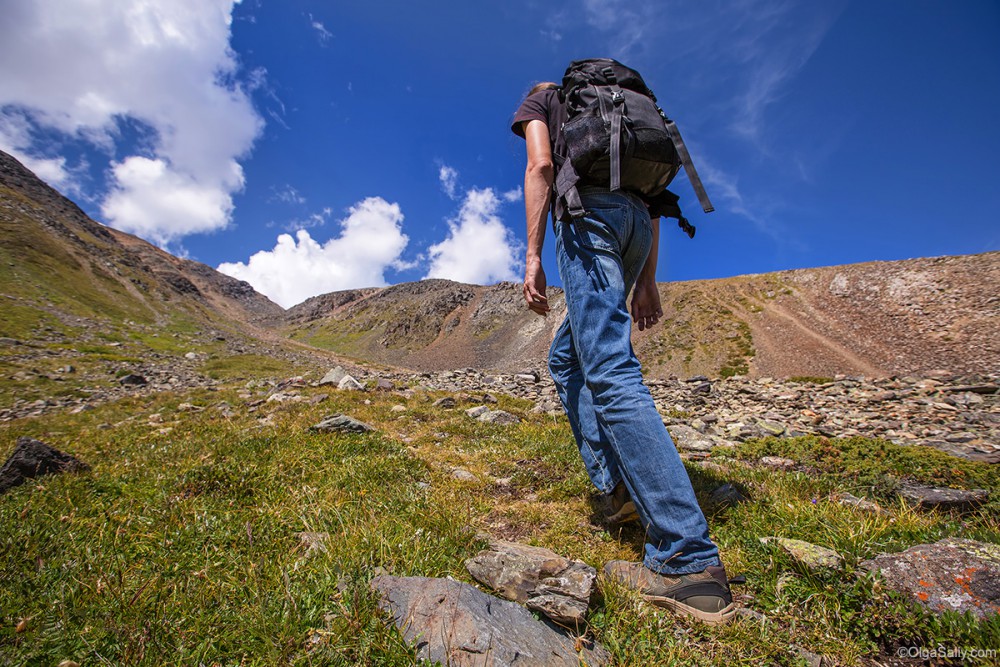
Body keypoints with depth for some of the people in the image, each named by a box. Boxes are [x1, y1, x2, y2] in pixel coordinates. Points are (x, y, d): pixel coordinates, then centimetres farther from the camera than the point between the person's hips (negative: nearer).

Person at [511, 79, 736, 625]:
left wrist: (532, 255, -8)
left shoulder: (539, 98, 22)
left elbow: (540, 165, -1)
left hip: (586, 212, -7)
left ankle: (688, 562, -21)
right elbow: (649, 193, 24)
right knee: (565, 357, 15)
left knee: (610, 373, -18)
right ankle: (618, 485, 4)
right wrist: (646, 279, 19)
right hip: (636, 220, 8)